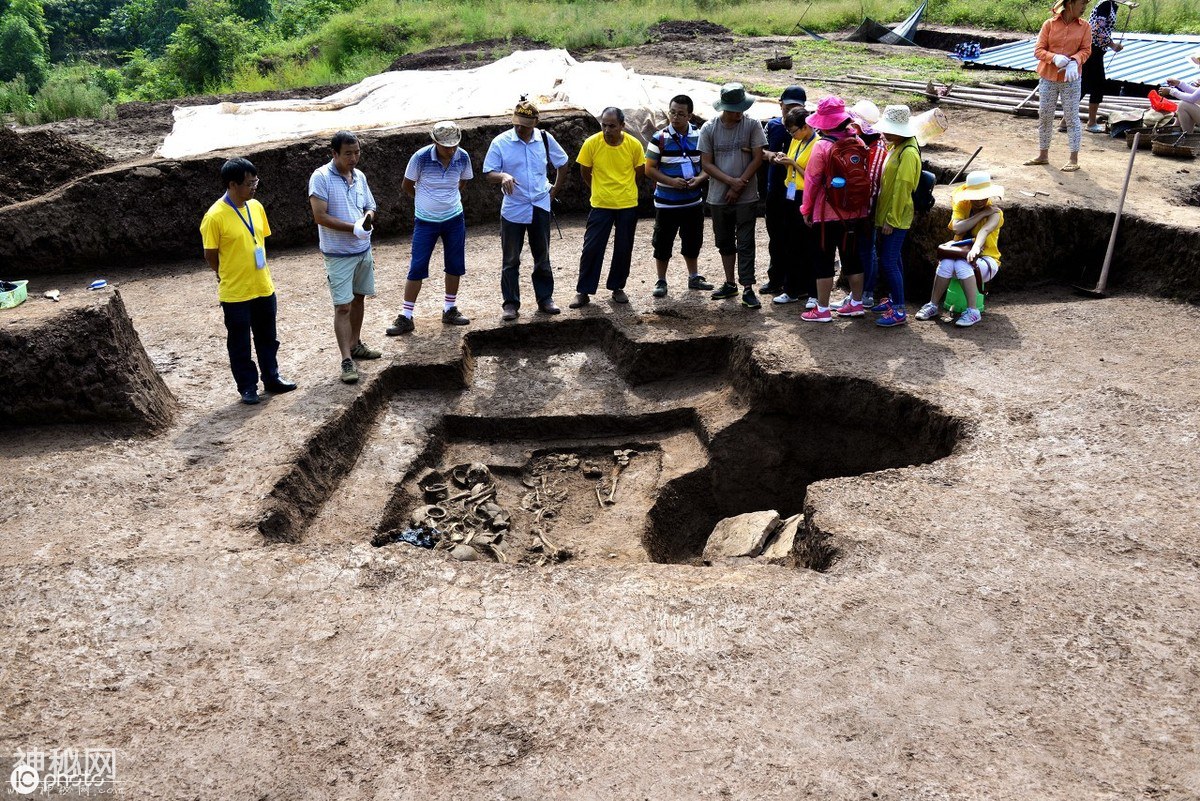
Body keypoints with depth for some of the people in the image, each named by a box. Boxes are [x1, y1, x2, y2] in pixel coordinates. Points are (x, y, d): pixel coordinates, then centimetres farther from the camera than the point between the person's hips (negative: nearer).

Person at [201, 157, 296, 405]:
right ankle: (247, 387, 21)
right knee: (240, 344, 9)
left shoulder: (256, 207, 2)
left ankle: (271, 378, 32)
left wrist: (261, 272, 11)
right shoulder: (215, 216, -17)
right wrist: (231, 277, 4)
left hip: (264, 288, 6)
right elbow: (210, 255, -8)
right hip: (235, 293, -6)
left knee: (267, 338, 17)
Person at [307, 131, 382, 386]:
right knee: (343, 307, -6)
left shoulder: (359, 176, 5)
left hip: (363, 250, 7)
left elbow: (370, 207, 15)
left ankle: (355, 344, 33)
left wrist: (368, 218, -10)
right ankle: (347, 361, -4)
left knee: (358, 298, 17)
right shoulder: (321, 177, -14)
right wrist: (354, 227, -23)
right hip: (338, 254, -7)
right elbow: (320, 216, -19)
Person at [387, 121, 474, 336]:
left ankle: (450, 310, 26)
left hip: (454, 219, 3)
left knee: (455, 265, 9)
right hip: (426, 221, -3)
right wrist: (426, 201, 9)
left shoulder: (463, 157, -9)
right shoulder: (421, 157, -18)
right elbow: (406, 186, -3)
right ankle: (405, 317, 3)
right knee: (417, 268, -4)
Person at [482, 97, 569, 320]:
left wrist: (555, 189, 9)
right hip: (512, 208, -2)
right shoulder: (500, 142, -8)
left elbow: (562, 164, 15)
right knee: (511, 260, 3)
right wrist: (502, 176, -28)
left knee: (542, 257, 11)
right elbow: (488, 174, -7)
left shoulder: (545, 139, 0)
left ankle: (545, 299, 22)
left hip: (540, 207, 2)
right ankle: (510, 303, 11)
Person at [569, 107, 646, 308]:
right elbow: (585, 173, 3)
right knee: (591, 248, -3)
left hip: (628, 204, 1)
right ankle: (583, 291, 6)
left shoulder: (634, 144, -8)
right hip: (600, 205, -1)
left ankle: (617, 287, 23)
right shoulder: (591, 143, -11)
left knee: (624, 249, 7)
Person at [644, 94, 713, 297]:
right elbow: (650, 168, -6)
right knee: (663, 242, 2)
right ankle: (661, 282, 14)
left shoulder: (700, 136, 2)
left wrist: (700, 178, -13)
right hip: (666, 202, -3)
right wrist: (671, 181, -19)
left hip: (693, 201, 3)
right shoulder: (660, 138, -6)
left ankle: (694, 278, 31)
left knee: (692, 241, 15)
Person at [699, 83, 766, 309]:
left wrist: (738, 186, -10)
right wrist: (731, 181, -13)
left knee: (745, 244, -4)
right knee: (724, 242, 14)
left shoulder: (751, 125, -4)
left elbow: (757, 158, -5)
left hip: (745, 197, -3)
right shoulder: (709, 128, -1)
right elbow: (706, 163, -2)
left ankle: (748, 289, -1)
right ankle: (730, 284, 27)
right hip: (718, 196, 3)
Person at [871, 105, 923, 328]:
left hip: (896, 218, -10)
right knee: (892, 259, 17)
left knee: (888, 261, -10)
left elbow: (901, 190, -21)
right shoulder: (896, 147, 11)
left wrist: (891, 220, -19)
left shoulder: (908, 153, -19)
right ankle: (894, 300, 30)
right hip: (887, 215, 10)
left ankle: (899, 311, -7)